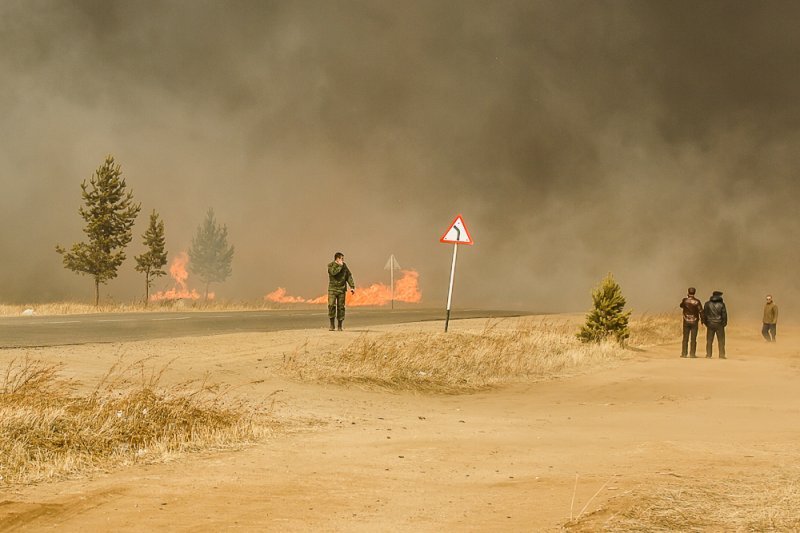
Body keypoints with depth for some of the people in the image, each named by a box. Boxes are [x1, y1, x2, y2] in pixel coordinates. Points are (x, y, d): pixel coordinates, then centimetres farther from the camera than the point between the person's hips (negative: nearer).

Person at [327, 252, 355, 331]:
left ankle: (340, 326, 8)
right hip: (332, 289, -3)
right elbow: (333, 272, -23)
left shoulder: (344, 266, 8)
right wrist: (340, 265, -14)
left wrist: (352, 287, 3)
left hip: (342, 289, 3)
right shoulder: (330, 265, -3)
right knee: (331, 305, -14)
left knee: (341, 307, 1)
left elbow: (349, 276, 10)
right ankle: (332, 325, -4)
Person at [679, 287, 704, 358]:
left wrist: (687, 297, 20)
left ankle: (684, 353, 5)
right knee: (693, 339, 2)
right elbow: (701, 311, -8)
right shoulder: (697, 302, -10)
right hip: (694, 322, -1)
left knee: (685, 338, 7)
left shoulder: (685, 300, -5)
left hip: (686, 322, 1)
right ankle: (692, 354, 0)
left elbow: (681, 306, 17)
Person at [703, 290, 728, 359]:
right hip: (719, 324, -2)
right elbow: (724, 314, -3)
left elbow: (704, 314, 3)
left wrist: (705, 322, 12)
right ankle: (721, 355, -2)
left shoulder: (707, 304, 2)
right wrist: (724, 323, 7)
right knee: (721, 340, 3)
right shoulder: (721, 304, -4)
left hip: (710, 324, 2)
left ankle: (708, 355, 3)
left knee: (709, 340, 6)